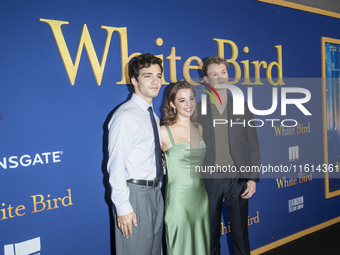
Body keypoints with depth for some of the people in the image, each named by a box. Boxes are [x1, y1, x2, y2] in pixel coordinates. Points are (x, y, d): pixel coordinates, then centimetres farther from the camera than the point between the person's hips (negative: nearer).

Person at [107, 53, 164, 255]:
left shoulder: (153, 116, 12)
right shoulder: (126, 116, -16)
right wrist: (123, 207, -19)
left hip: (155, 192, 9)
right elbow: (116, 165, -19)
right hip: (135, 193, -8)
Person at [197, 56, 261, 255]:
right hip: (209, 179, -1)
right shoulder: (198, 109, 0)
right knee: (211, 233, 12)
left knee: (240, 232, 11)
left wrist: (253, 178, -1)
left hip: (237, 179, 1)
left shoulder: (242, 107, 5)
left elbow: (253, 146, 5)